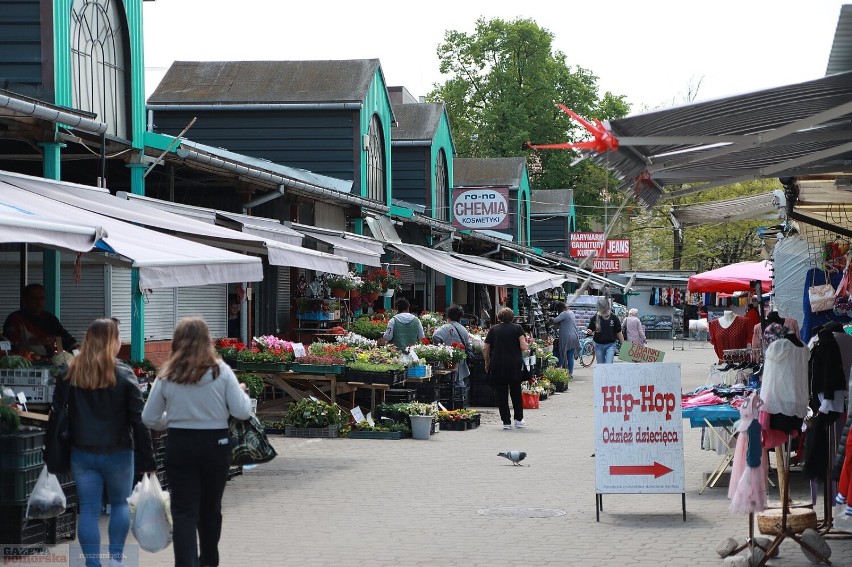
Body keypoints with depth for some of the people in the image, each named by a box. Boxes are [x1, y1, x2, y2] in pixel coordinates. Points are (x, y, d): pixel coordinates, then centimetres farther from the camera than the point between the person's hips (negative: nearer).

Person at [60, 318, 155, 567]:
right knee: (120, 503, 18)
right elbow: (138, 420, -9)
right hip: (118, 453, -1)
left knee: (88, 511, 5)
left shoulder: (70, 373, 0)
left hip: (82, 453, 1)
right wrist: (147, 460, -4)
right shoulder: (123, 374, -8)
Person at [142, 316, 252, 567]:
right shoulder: (221, 371, -7)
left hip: (179, 445, -1)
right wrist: (241, 392, 12)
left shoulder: (167, 375, -4)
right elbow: (242, 412, -7)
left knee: (184, 511, 1)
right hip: (215, 444, 1)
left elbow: (150, 419, 1)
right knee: (210, 509, 17)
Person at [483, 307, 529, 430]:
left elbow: (485, 349, 1)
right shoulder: (517, 328, 1)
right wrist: (527, 346, 15)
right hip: (514, 365, 0)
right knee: (516, 392, 16)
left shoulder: (493, 329, 4)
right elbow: (524, 347, -8)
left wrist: (487, 363, 13)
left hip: (497, 365, 0)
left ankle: (506, 421, 3)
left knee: (501, 393, 5)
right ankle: (518, 419, 21)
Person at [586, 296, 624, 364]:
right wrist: (589, 332, -15)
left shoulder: (613, 318, -3)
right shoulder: (595, 318, 0)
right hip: (599, 345, 2)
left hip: (610, 345, -2)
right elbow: (590, 330, 9)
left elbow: (618, 333, 4)